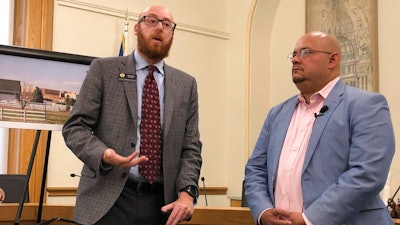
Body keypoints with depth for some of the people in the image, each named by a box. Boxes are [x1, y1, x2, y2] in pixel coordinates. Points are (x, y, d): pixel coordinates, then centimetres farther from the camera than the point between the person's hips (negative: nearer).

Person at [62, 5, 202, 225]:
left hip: (159, 204, 3)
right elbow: (75, 127, -1)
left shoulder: (186, 84, 11)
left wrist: (186, 192, -8)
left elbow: (190, 147, 7)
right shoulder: (104, 69, 3)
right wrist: (103, 154, -21)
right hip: (107, 200, -2)